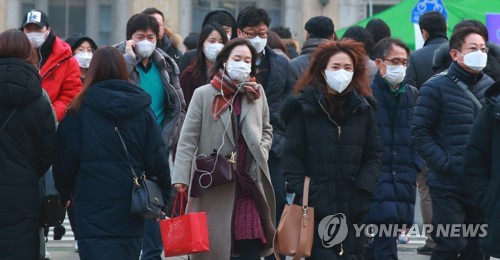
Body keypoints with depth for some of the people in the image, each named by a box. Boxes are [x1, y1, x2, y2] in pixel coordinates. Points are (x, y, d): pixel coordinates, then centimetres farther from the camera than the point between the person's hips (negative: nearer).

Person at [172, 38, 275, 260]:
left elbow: (267, 130, 23)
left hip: (249, 183, 3)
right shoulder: (204, 94, -1)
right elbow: (188, 138, -5)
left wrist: (261, 153, 3)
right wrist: (181, 177, -14)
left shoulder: (257, 93, 11)